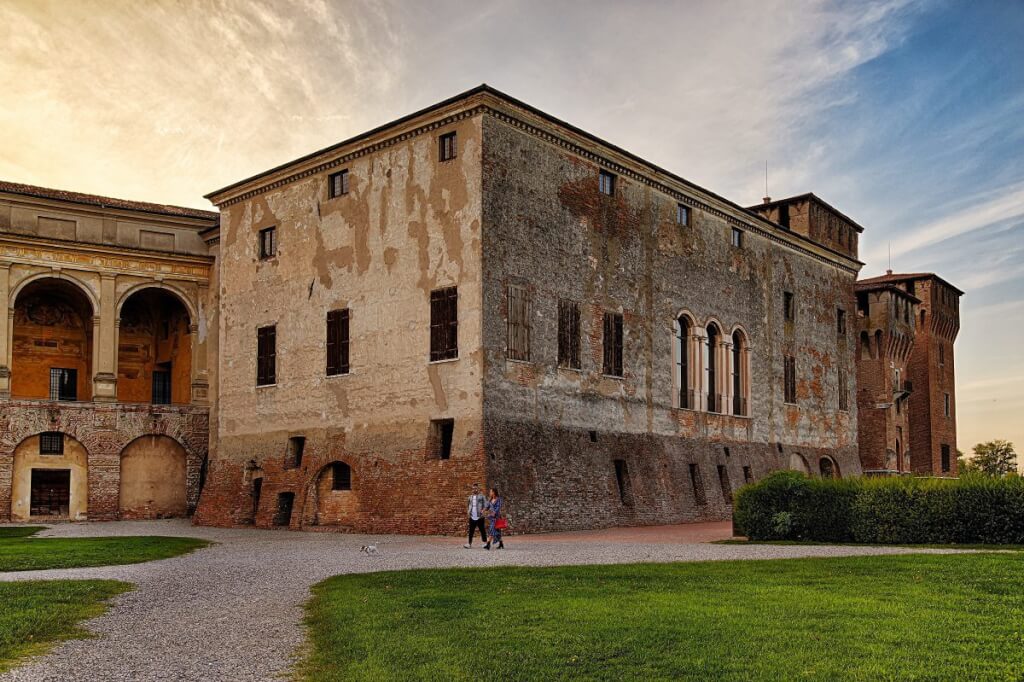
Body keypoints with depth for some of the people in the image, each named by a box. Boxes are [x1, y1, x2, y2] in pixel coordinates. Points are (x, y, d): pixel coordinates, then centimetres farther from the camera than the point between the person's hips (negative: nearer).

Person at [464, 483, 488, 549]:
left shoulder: (481, 496, 0)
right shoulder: (470, 497, 15)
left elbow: (486, 505, -6)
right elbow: (468, 505, 25)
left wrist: (483, 510, -23)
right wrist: (468, 510, 7)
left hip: (479, 517, -4)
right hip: (472, 517, 4)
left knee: (482, 530, 3)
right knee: (471, 530, 1)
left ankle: (485, 542, 13)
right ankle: (470, 543, 3)